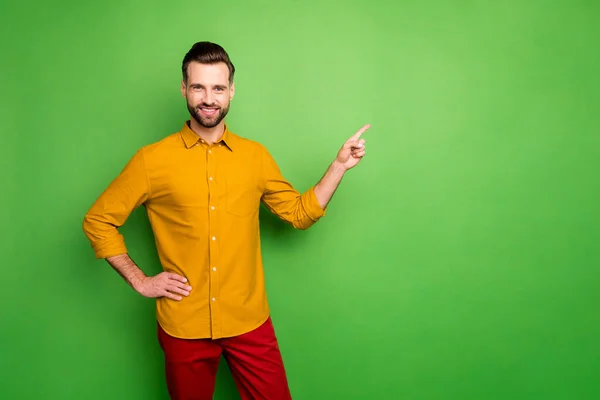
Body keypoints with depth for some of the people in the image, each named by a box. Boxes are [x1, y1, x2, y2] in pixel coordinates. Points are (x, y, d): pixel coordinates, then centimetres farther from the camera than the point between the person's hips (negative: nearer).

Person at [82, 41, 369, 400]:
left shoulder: (256, 156, 2)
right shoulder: (152, 160, -5)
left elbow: (300, 213, 11)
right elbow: (98, 221, 3)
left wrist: (340, 164, 2)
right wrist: (140, 281, -4)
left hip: (250, 322, 2)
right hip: (184, 327, -1)